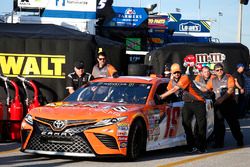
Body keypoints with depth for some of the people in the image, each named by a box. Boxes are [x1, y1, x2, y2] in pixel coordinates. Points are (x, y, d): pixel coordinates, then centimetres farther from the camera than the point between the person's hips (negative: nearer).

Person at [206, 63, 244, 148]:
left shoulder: (229, 77, -2)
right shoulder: (212, 80, 12)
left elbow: (230, 90, -13)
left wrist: (222, 98, -22)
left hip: (229, 103, -4)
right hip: (218, 104, 4)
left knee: (233, 122, -1)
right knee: (218, 123, 2)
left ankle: (239, 140, 10)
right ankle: (219, 142, 7)